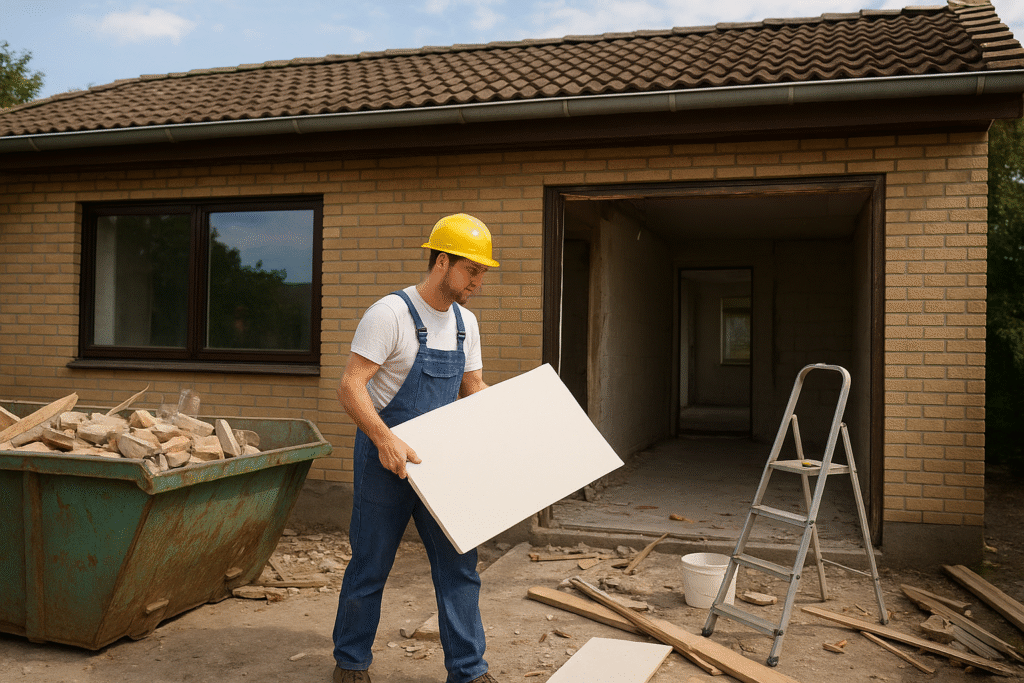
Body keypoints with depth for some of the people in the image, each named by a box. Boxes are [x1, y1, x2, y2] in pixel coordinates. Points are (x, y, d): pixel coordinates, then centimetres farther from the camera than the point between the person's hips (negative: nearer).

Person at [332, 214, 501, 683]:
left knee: (459, 566, 6)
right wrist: (385, 439, -36)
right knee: (369, 568, 8)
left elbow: (474, 391, 16)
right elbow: (349, 387, -22)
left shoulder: (466, 323, 7)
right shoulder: (390, 314, -16)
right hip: (384, 459, -6)